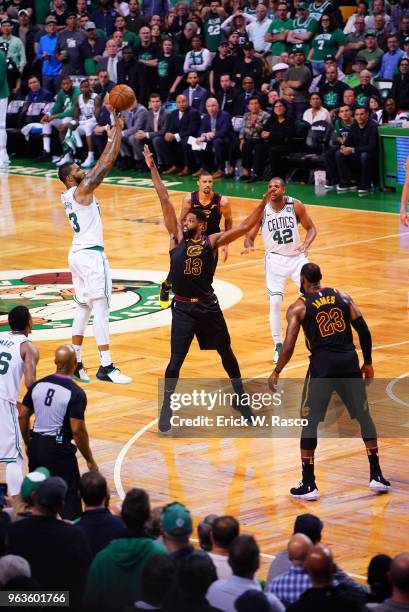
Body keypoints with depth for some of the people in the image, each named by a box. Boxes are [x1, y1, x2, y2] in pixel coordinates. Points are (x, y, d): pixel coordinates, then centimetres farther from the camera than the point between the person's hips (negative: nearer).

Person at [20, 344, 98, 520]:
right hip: (59, 450, -6)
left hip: (36, 446, 6)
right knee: (69, 499, 2)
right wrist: (90, 460, -8)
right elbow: (77, 430, -18)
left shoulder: (38, 385, 2)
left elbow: (23, 416, 8)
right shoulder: (76, 393, -15)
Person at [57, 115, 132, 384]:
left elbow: (100, 165, 19)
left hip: (78, 253, 10)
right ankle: (106, 367, -12)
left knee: (83, 307, 14)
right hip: (91, 254, -10)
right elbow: (107, 164, -15)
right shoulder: (82, 190, -13)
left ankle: (75, 364, 14)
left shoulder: (68, 194, 11)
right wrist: (117, 132, -7)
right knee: (101, 308, -9)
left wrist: (112, 138, 20)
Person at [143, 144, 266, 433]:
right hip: (183, 308, -1)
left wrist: (263, 203, -18)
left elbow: (244, 227, -9)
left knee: (226, 354, 15)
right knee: (176, 362, -5)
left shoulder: (212, 242, -4)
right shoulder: (177, 237, -3)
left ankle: (241, 397, 34)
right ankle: (166, 409, 10)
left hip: (208, 306, 1)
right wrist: (153, 168, -9)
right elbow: (165, 200, -7)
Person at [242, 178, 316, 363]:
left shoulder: (295, 205, -10)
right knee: (275, 302, -7)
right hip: (275, 259, 0)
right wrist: (248, 246, -26)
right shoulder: (262, 210, -9)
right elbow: (250, 236, -2)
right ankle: (278, 346, 7)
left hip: (297, 256, 0)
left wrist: (306, 244, -21)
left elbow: (311, 228, 0)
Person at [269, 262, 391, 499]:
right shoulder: (342, 297, 8)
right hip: (349, 361, 3)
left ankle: (308, 485, 7)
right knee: (364, 416, 18)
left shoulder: (298, 308, 0)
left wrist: (276, 372, 10)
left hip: (322, 364, -3)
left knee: (310, 422, 9)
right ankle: (376, 476, 18)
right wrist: (368, 363, 15)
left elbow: (289, 347, -5)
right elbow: (364, 331, 5)